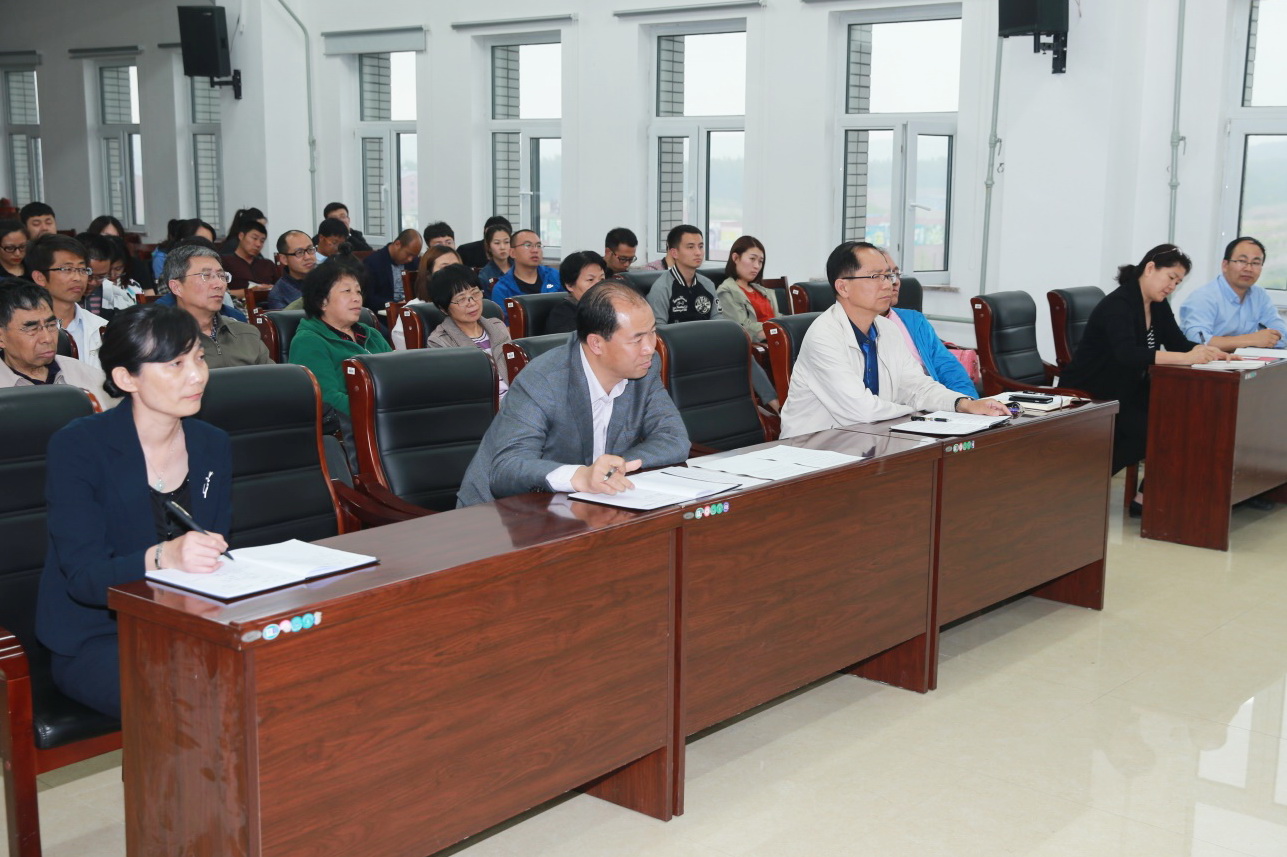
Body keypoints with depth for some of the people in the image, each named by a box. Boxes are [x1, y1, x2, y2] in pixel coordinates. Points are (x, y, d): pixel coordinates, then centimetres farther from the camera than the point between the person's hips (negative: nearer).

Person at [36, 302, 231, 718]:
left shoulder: (213, 445, 5)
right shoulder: (77, 446, -11)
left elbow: (216, 559, 8)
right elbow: (83, 577, -19)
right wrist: (162, 558, -39)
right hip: (95, 642, -5)